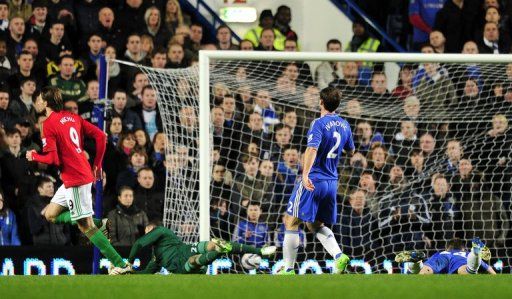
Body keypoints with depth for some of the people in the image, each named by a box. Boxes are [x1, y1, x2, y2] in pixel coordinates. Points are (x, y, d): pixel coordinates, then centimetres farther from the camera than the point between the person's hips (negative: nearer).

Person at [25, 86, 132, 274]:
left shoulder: (49, 124, -12)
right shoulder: (72, 117, 11)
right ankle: (99, 223, 9)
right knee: (50, 215, 17)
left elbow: (52, 159, -17)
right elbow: (100, 136, 8)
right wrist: (97, 165, 16)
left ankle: (121, 265, -7)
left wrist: (34, 156, 3)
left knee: (86, 226, -5)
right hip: (85, 173, 9)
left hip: (75, 179, -9)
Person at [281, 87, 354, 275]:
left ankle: (288, 270, 1)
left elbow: (312, 149, -30)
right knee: (316, 225, 20)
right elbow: (351, 150, 24)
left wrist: (305, 175, -41)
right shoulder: (344, 125, 8)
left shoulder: (319, 124, -14)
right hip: (332, 182, 7)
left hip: (313, 181, -7)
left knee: (291, 222, 3)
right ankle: (338, 256, -4)